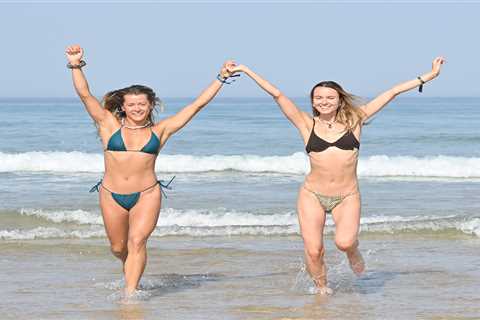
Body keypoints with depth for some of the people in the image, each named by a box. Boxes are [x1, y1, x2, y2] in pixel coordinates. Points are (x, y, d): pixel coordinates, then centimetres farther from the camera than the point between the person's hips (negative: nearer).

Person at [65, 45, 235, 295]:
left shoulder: (159, 130, 5)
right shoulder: (110, 126, 3)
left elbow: (197, 105, 8)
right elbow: (85, 94, -3)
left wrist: (221, 79, 8)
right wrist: (76, 66, -15)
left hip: (146, 195, -1)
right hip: (112, 196, 1)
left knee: (137, 242, -18)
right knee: (118, 248, 12)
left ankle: (130, 293, -18)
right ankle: (130, 269, 44)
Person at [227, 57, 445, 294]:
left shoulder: (354, 120, 5)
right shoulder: (307, 124, 4)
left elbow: (392, 92, 7)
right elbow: (277, 95, 2)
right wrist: (245, 70, 4)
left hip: (347, 196, -1)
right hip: (312, 195, 1)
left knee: (344, 242, -23)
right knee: (313, 251, -6)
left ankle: (353, 253, 13)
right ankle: (321, 288, 23)